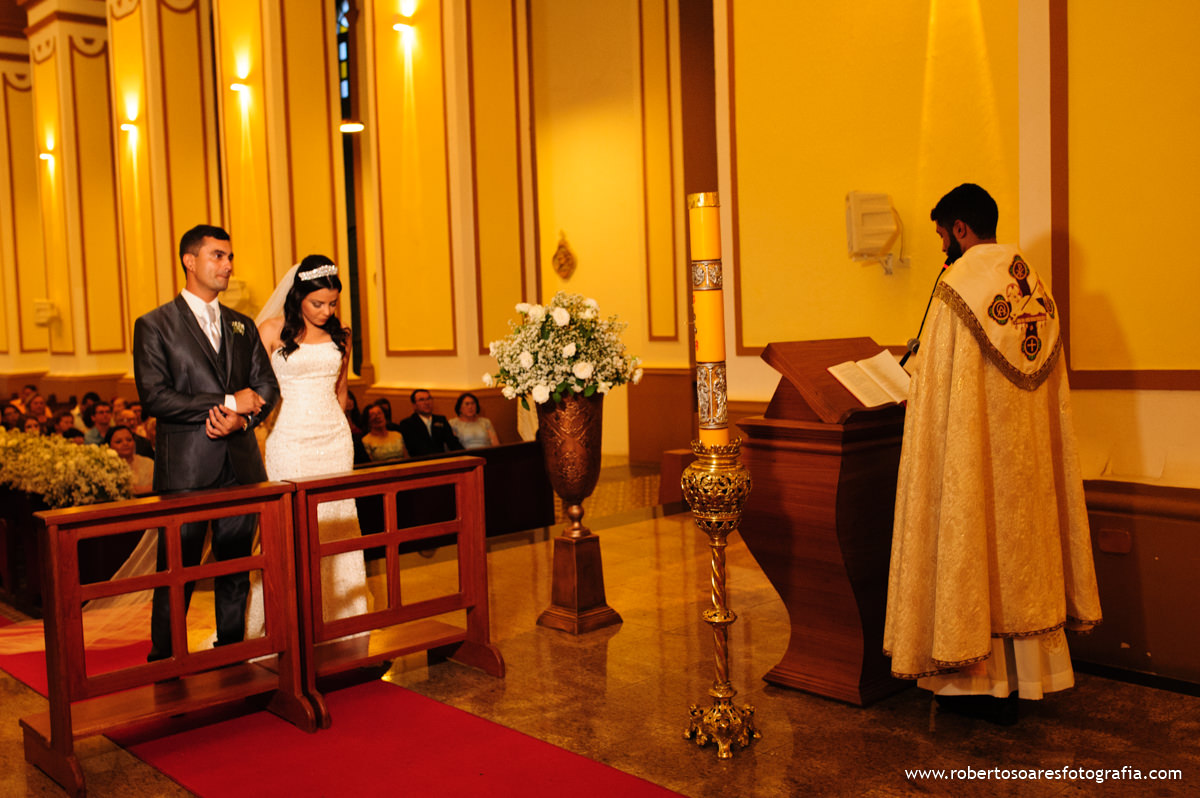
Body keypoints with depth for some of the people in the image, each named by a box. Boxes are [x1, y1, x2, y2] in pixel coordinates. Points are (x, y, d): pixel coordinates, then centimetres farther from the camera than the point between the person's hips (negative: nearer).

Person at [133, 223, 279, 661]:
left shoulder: (242, 326, 15)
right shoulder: (154, 325, -1)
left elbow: (267, 386, 10)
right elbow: (155, 397, -11)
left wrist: (242, 417, -10)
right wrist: (227, 403, -13)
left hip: (240, 465, 5)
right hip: (186, 467, -4)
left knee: (236, 568, 11)